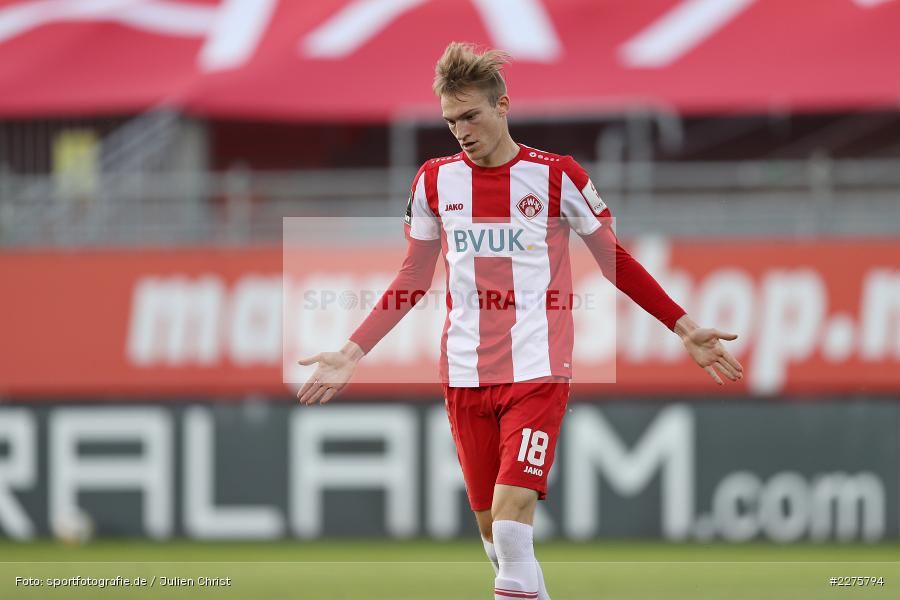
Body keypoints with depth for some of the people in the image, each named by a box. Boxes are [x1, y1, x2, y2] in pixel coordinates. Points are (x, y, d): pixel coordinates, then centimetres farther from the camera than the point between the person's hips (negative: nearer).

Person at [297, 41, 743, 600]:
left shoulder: (557, 176, -3)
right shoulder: (435, 180, 6)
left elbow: (616, 262, 7)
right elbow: (414, 280, 16)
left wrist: (686, 329, 4)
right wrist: (352, 353, 11)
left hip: (538, 370, -4)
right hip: (465, 375, 4)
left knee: (512, 517, -19)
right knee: (492, 528, 6)